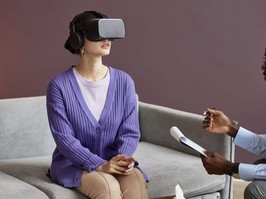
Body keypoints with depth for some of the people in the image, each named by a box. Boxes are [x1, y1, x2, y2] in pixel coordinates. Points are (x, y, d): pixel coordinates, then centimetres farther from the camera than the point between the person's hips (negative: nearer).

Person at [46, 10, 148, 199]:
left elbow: (130, 132, 0)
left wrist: (122, 159, -21)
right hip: (74, 164, -3)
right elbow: (63, 137, -13)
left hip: (115, 161, 3)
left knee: (137, 183, -30)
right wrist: (100, 165, -24)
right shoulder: (60, 85, -9)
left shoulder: (124, 81, 1)